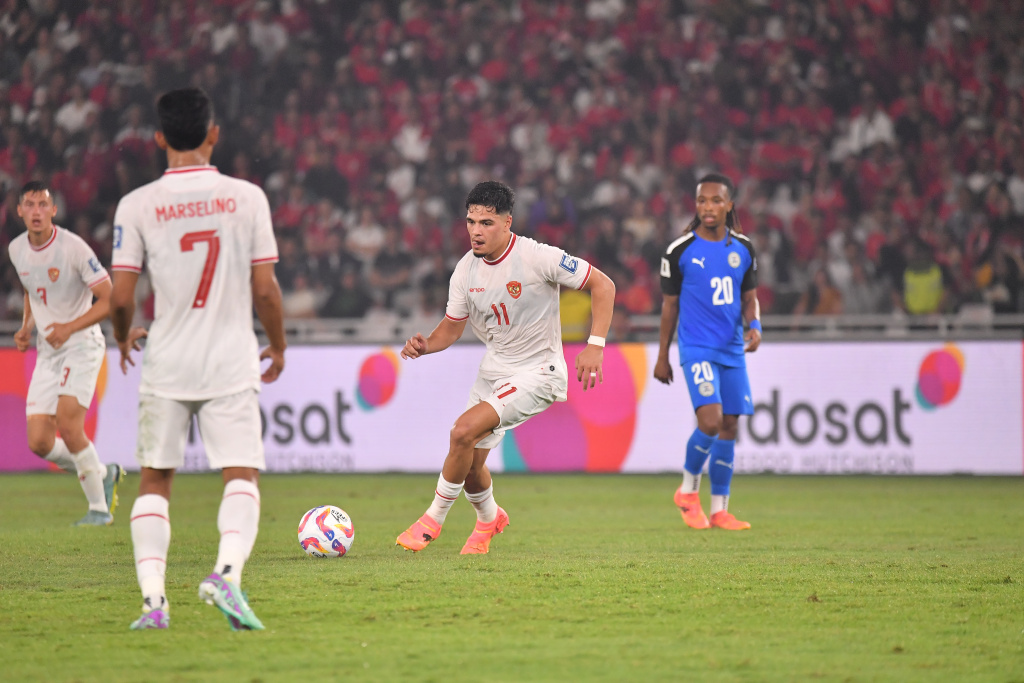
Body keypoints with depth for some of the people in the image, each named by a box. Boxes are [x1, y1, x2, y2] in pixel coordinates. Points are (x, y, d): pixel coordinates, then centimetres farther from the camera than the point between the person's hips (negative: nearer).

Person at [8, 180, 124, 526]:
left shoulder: (73, 247, -16)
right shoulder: (17, 249, 4)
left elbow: (108, 299, -15)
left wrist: (70, 327, -26)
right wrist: (26, 328, 7)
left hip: (82, 345, -6)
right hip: (47, 352, 6)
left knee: (68, 425, -21)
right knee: (39, 442, -4)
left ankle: (99, 507, -4)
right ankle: (104, 475, 21)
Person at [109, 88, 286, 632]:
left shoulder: (137, 206, -3)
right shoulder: (246, 197, -2)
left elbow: (120, 298, -4)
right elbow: (265, 290, -2)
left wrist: (124, 338, 18)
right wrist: (278, 347, 14)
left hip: (165, 365, 1)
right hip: (231, 364, -1)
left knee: (154, 480, 12)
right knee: (241, 476, 0)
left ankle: (153, 597, 0)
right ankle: (227, 571, -26)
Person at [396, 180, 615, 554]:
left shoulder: (538, 257, -20)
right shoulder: (466, 270, -3)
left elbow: (602, 285, -14)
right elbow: (452, 326, 9)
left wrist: (595, 345, -22)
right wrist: (426, 344, -14)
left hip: (536, 373, -6)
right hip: (493, 370, 6)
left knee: (464, 430, -23)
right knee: (470, 463, 8)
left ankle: (433, 520, -5)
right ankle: (489, 518, 42)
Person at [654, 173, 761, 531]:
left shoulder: (743, 248, 6)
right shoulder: (680, 250, -3)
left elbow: (749, 297, 15)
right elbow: (670, 304, 4)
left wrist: (755, 326, -7)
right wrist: (662, 356, 7)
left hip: (732, 350, 4)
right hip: (696, 347, -4)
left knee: (729, 425, 4)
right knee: (710, 421, -19)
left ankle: (719, 510, 12)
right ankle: (688, 490, 4)